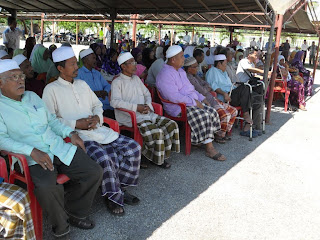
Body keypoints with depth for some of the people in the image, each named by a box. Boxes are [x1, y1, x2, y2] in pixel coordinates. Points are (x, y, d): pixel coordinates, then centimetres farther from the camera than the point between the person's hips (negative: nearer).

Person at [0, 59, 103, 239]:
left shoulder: (32, 96, 18)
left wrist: (70, 133, 8)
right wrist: (32, 151, -24)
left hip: (60, 148, 6)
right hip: (34, 157, -6)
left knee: (95, 172, -8)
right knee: (46, 186, -35)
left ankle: (74, 213, 14)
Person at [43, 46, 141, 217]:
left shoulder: (82, 84, 21)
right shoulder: (51, 89, 1)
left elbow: (97, 104, 25)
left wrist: (97, 117, 1)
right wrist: (76, 124, -15)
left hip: (98, 130, 7)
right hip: (77, 136, -7)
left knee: (133, 148, -8)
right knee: (105, 159, -32)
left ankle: (119, 188, 8)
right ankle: (113, 196, -4)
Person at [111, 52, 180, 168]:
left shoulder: (136, 78, 22)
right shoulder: (117, 82, -2)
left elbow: (147, 94, 25)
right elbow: (115, 102, -15)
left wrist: (148, 105, 1)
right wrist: (136, 107, -18)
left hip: (146, 114, 8)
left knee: (171, 124, -8)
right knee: (156, 132, -29)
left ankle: (161, 155, 1)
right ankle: (156, 158, -4)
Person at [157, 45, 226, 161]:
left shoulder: (180, 71, 19)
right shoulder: (165, 75, -15)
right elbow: (174, 97, -24)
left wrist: (202, 98, 11)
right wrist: (194, 102, -20)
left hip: (193, 102, 9)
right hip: (178, 108, -9)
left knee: (212, 112, -9)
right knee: (203, 116, -26)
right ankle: (209, 149, -18)